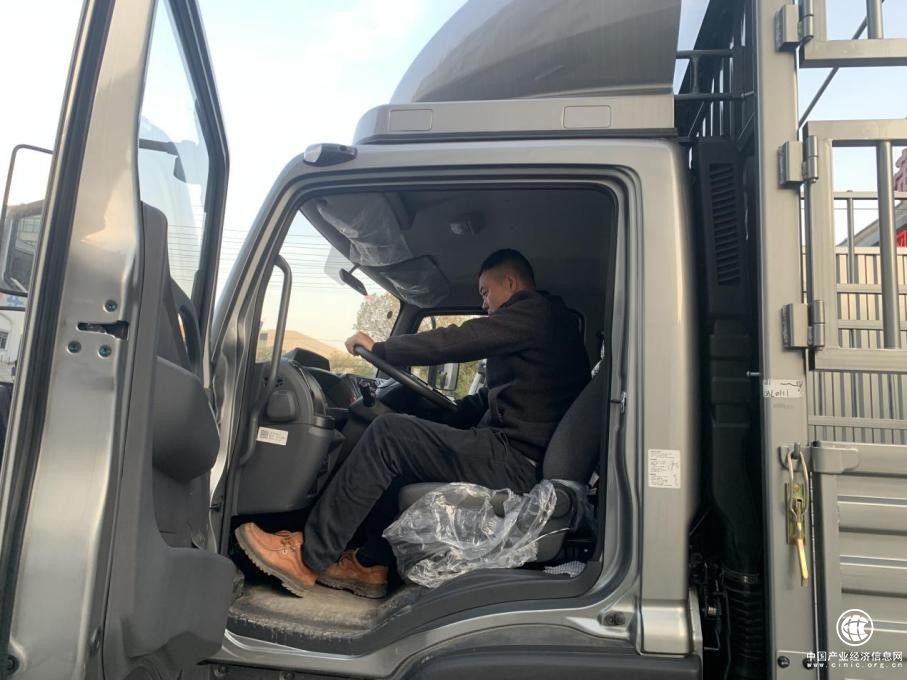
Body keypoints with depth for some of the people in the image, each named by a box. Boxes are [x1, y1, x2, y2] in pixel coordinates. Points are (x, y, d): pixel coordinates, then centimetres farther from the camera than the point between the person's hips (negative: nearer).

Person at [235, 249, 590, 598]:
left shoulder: (537, 310, -7)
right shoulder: (545, 320, 24)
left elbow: (457, 341, -13)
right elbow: (493, 398, 26)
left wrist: (378, 348, -3)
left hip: (515, 458, -10)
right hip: (518, 455, 10)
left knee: (388, 433, -15)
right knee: (395, 454, 15)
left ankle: (308, 557, -8)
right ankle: (373, 564, 13)